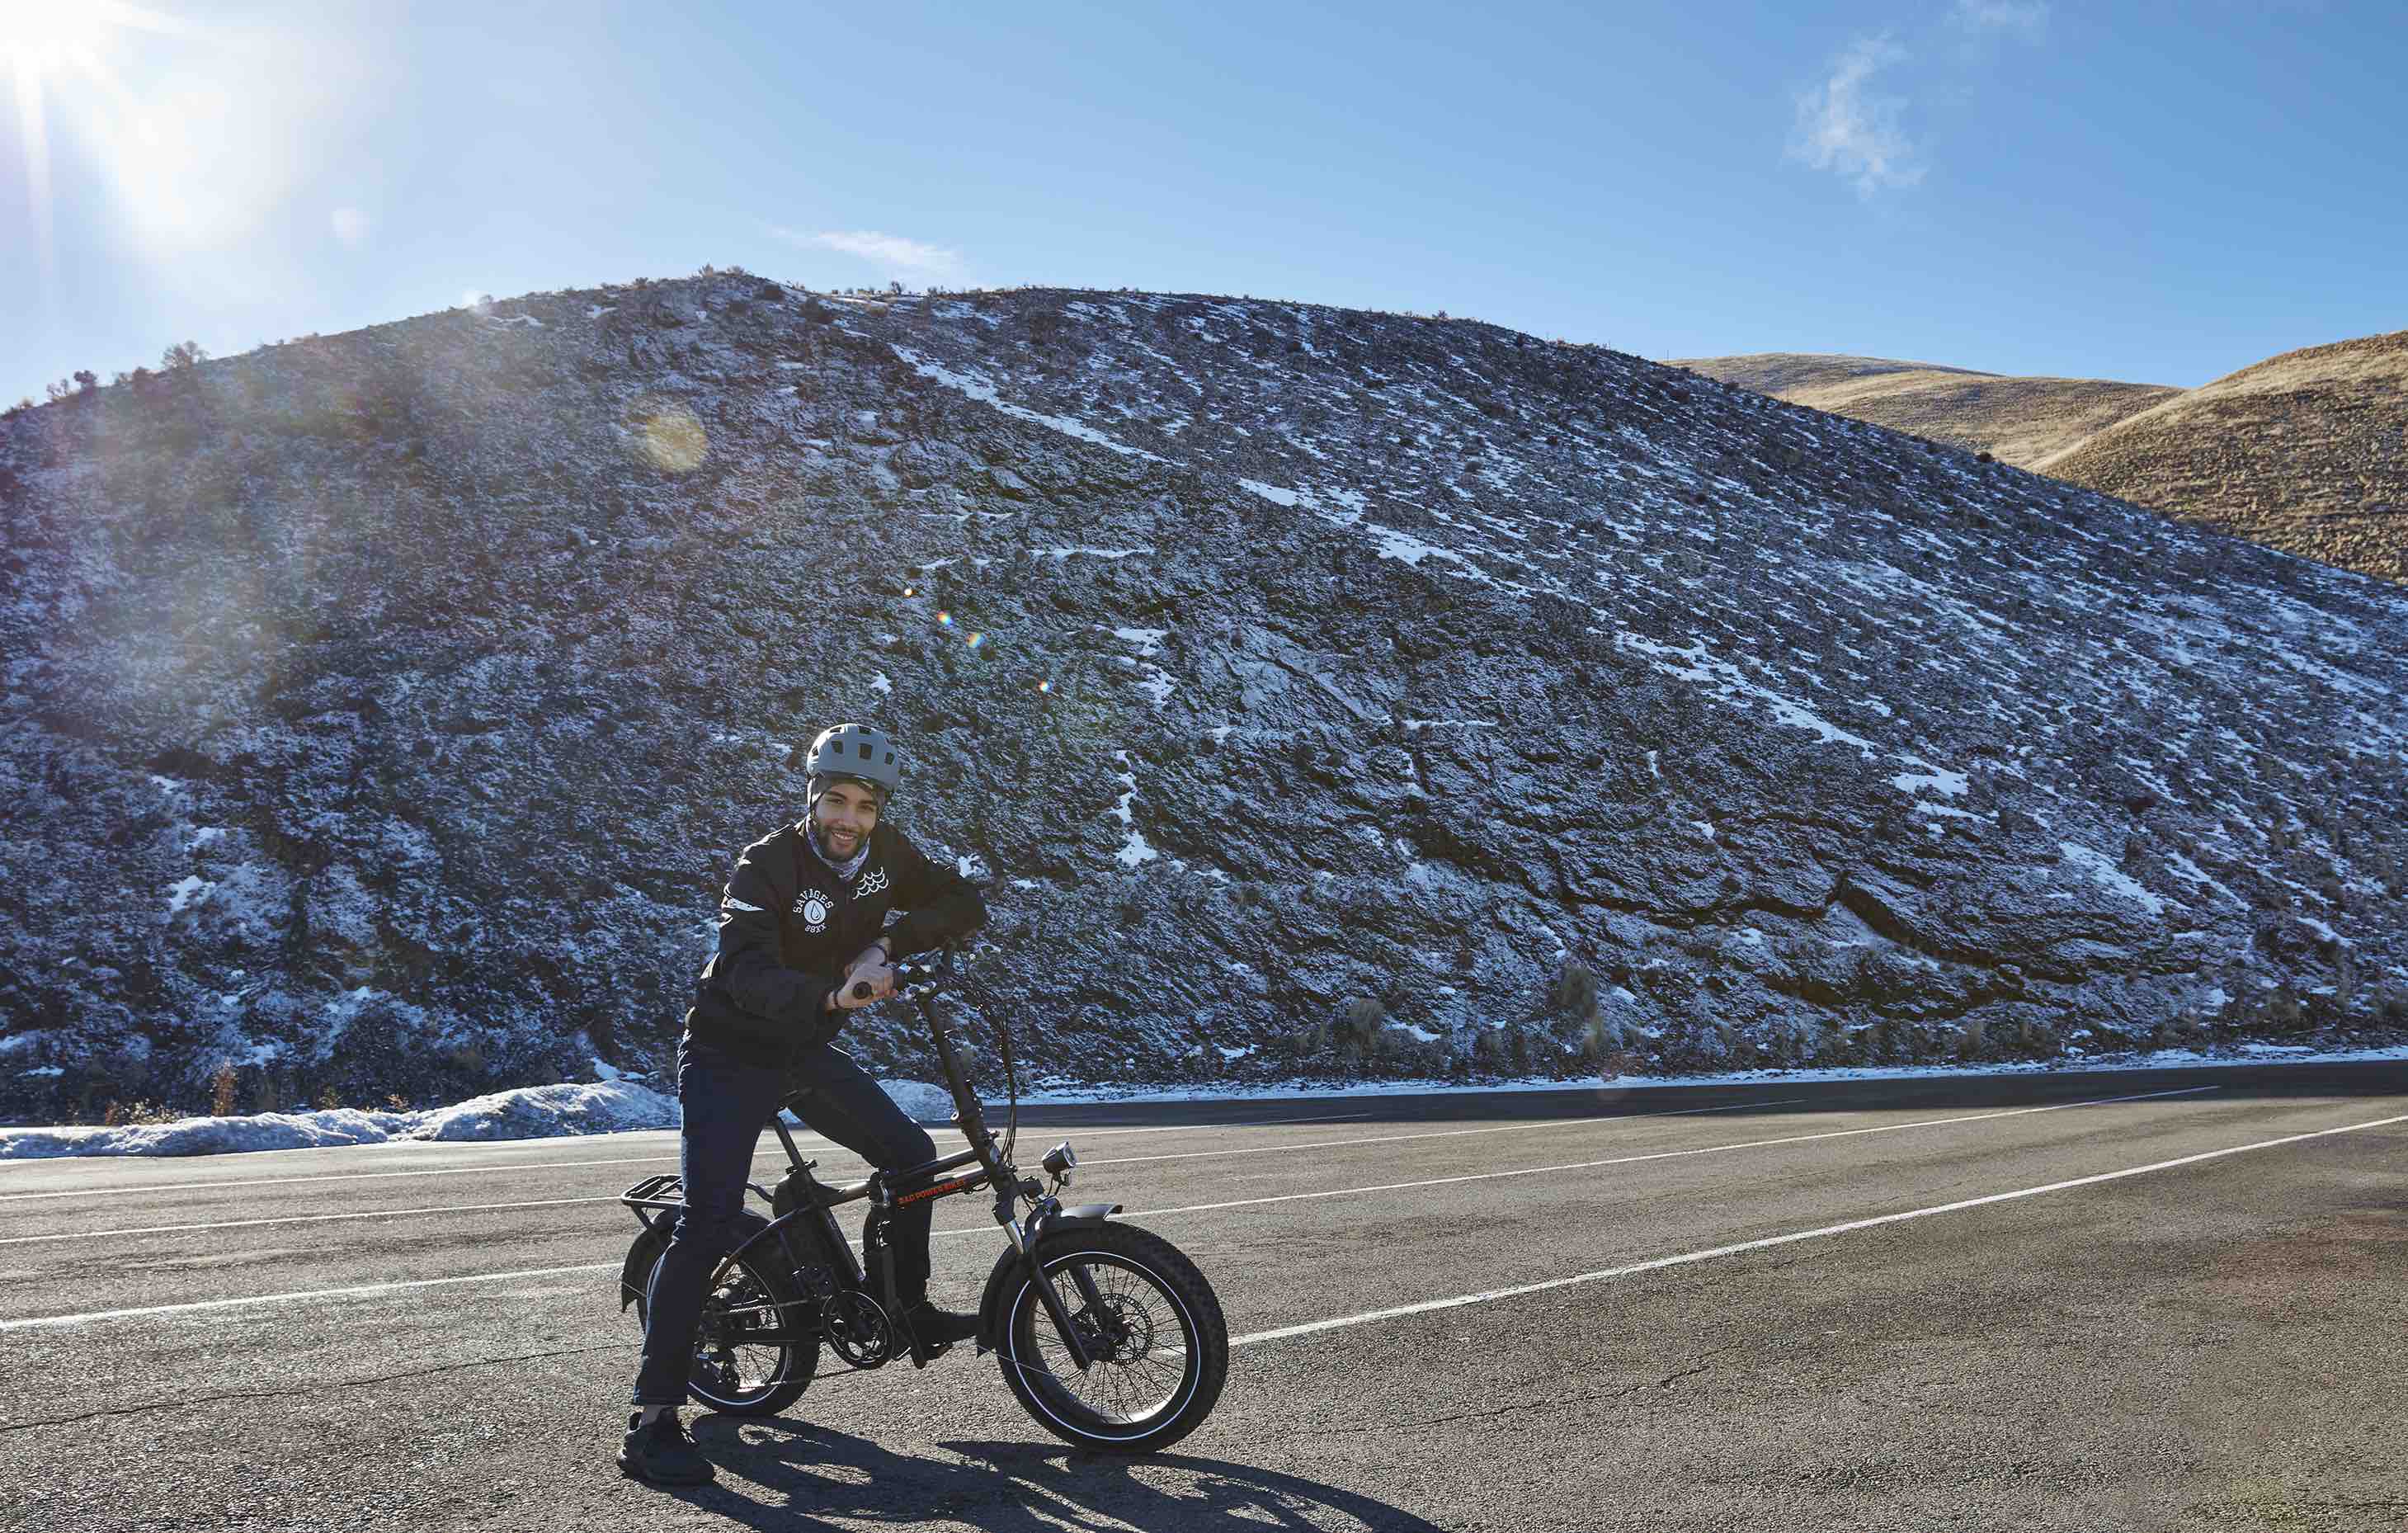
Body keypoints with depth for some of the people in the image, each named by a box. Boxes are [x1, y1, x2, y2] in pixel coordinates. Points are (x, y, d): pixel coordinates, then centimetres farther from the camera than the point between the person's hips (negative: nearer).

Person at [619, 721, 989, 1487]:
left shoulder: (884, 854, -6)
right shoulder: (769, 863, -25)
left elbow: (965, 901, -8)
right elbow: (748, 974, -38)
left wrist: (886, 943, -22)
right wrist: (831, 994, -55)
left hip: (806, 1050, 7)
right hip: (730, 1055, -6)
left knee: (911, 1153, 6)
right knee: (710, 1221, -16)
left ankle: (907, 1309, 26)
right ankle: (652, 1420, -12)